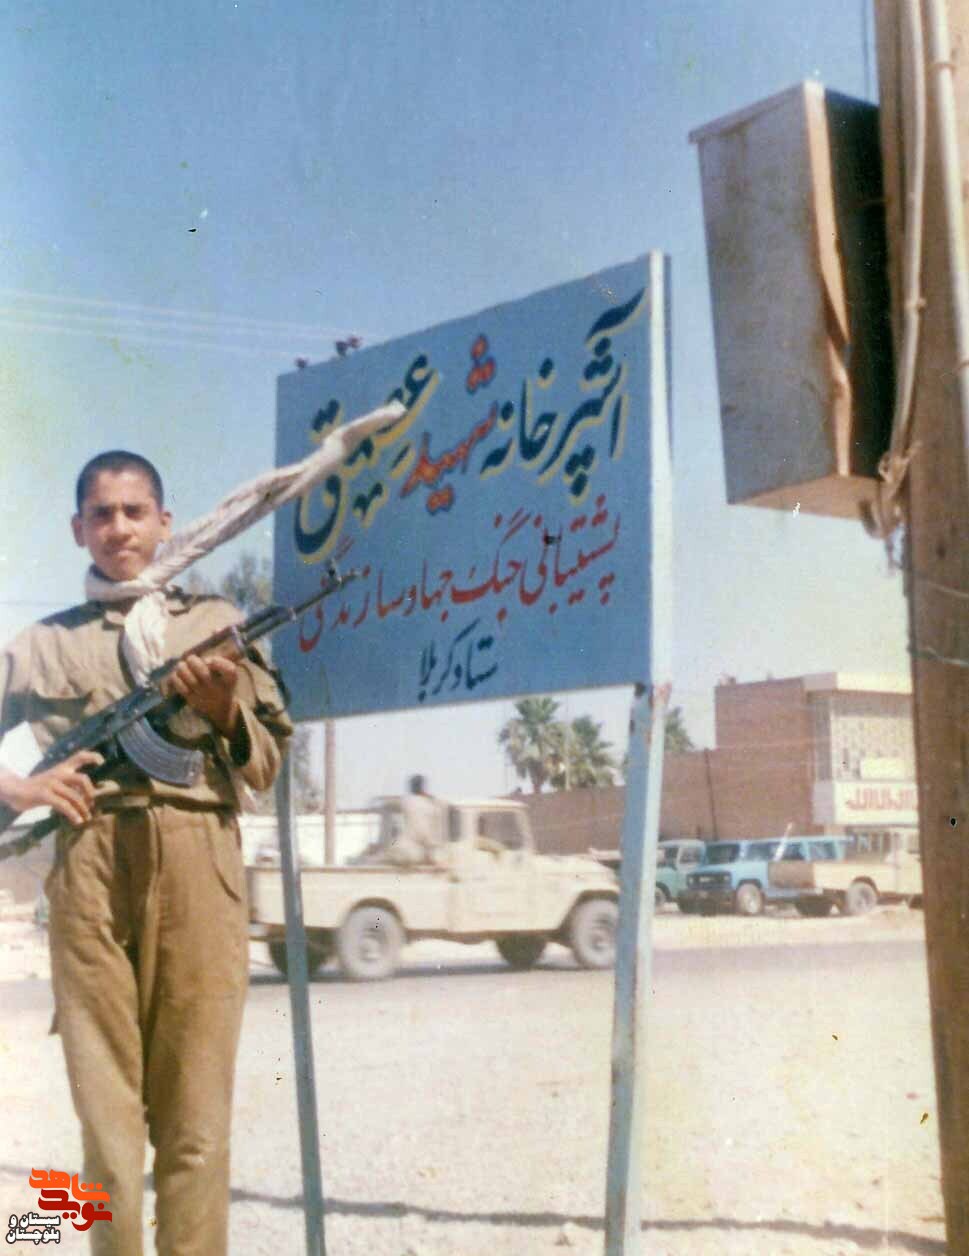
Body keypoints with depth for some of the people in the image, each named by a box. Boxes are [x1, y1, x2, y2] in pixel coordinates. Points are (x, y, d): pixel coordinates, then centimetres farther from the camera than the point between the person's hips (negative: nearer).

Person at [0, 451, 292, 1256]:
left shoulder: (216, 622, 17)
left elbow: (269, 766, 16)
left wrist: (225, 714, -3)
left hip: (197, 864, 0)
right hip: (88, 867, 1)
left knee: (196, 1114, -4)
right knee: (105, 1110, -2)